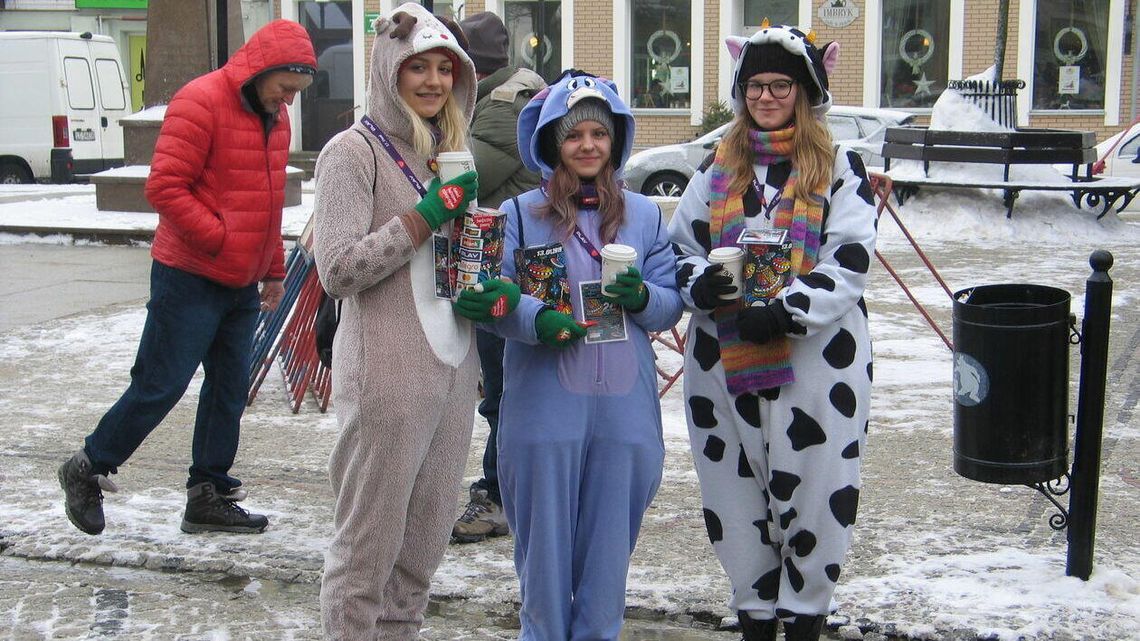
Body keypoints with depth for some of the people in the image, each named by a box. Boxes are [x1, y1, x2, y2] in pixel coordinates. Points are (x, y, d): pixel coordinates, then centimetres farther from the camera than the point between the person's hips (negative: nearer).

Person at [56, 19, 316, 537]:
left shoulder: (273, 115, 12)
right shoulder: (200, 102, -15)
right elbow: (165, 187, -19)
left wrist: (273, 269, 19)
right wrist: (222, 240, -19)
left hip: (242, 283, 8)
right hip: (190, 280, -8)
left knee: (229, 390, 10)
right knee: (160, 387, -3)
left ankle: (208, 496, 20)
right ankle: (88, 470, 15)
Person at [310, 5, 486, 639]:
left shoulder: (447, 151, 15)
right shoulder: (355, 150, -8)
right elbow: (337, 270, -15)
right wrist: (426, 216, -18)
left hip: (454, 369, 8)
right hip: (388, 374, -7)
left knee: (426, 539, 15)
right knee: (369, 545, 1)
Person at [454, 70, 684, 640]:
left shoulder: (644, 215, 10)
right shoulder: (520, 214, 2)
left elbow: (672, 304, 9)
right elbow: (492, 299, -3)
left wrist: (642, 297, -12)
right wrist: (534, 319, -21)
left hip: (624, 407, 2)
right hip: (544, 406, -2)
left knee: (609, 543, 8)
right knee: (545, 538, 5)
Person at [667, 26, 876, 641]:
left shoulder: (839, 168, 1)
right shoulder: (718, 168, 13)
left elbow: (848, 264, -7)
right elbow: (680, 246, 14)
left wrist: (785, 313, -19)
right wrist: (701, 283, -8)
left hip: (816, 357, -3)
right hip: (724, 356, 4)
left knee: (812, 490, 0)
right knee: (737, 489, 9)